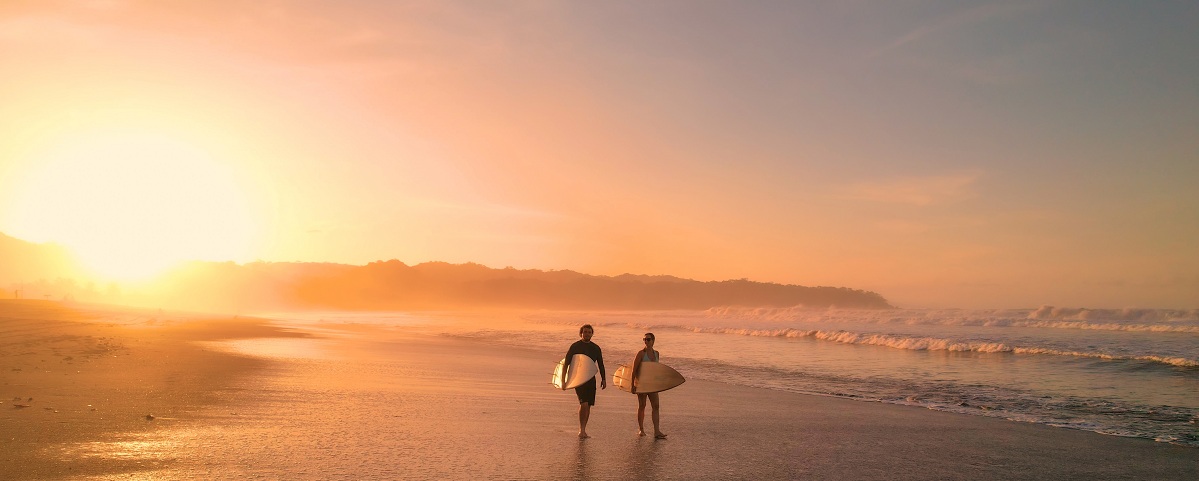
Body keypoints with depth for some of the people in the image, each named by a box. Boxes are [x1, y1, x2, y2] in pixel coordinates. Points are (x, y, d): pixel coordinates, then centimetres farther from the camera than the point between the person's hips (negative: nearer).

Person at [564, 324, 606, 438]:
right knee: (584, 404, -17)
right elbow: (566, 363, -6)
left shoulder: (596, 348, 10)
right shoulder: (575, 346, -3)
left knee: (588, 406, 5)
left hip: (590, 379, 5)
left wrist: (603, 379, 9)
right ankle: (581, 430, -6)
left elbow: (600, 364, 16)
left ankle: (583, 431, 15)